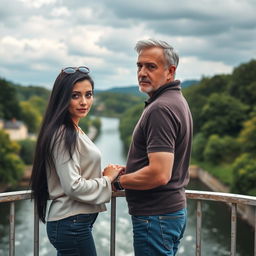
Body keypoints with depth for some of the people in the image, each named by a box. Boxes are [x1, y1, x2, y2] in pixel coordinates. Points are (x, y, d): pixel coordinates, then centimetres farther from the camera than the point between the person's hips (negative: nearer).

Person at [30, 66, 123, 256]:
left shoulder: (73, 131, 12)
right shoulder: (63, 135, -18)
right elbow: (73, 186, -23)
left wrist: (108, 174, 3)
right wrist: (107, 179, -9)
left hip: (76, 222, 10)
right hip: (72, 224, -10)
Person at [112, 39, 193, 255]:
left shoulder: (161, 109, -20)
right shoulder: (177, 100, 13)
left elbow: (159, 174, -28)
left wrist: (118, 181, -13)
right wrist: (125, 172, 12)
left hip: (156, 216, -11)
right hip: (174, 208, 11)